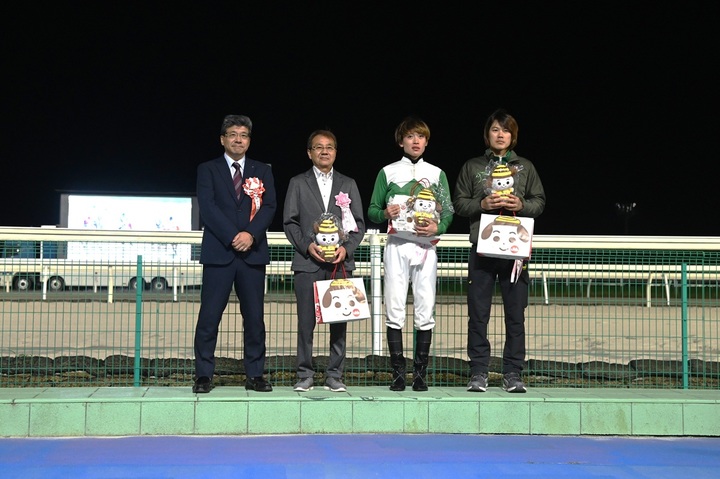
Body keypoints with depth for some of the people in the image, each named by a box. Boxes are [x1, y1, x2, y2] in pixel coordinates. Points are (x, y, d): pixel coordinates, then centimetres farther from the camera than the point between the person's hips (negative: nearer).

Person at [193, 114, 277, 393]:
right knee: (209, 316, -3)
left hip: (253, 253, 2)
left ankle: (255, 375, 11)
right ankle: (203, 375, 4)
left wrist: (251, 234, -14)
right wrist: (232, 237, -14)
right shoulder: (208, 170, 9)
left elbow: (269, 207, 3)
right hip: (218, 253, -2)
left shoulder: (262, 171, 14)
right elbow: (208, 207, -4)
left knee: (255, 317, 3)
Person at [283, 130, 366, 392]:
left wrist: (346, 248, -7)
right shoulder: (298, 183, 11)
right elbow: (289, 222, 6)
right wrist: (307, 245, -10)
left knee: (339, 321, 1)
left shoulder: (348, 184, 15)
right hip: (307, 262, -1)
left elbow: (359, 223, 10)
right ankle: (305, 375, 8)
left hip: (340, 262, 1)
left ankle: (335, 375, 9)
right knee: (305, 321, -1)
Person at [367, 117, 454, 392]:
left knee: (425, 312, -2)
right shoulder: (388, 172, 10)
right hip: (396, 245, -1)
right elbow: (372, 211, 11)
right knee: (394, 311, -5)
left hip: (426, 246, 1)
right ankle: (398, 374, 1)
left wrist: (437, 228, -10)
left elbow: (448, 212, 11)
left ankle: (420, 374, 4)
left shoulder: (436, 174, 14)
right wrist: (385, 214, -11)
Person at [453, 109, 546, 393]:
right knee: (478, 313, -2)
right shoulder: (472, 167, 12)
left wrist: (521, 205, -7)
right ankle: (478, 372, 5)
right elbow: (459, 203, 7)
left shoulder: (525, 167, 15)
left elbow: (539, 202, 13)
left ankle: (513, 374, 6)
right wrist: (482, 204, -10)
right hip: (482, 246, -1)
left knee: (516, 313, 0)